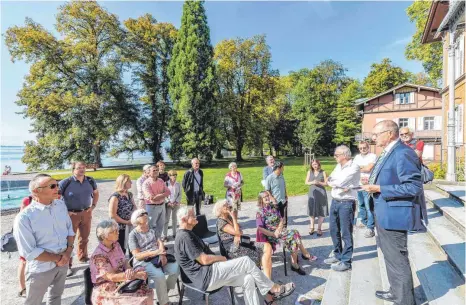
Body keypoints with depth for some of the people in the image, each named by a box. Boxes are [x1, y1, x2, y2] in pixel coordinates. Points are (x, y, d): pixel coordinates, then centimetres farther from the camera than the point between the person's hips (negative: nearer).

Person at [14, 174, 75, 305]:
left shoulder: (61, 205, -5)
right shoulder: (24, 217, -23)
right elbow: (29, 252, -20)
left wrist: (68, 251, -10)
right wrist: (57, 258, -15)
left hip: (63, 262, 5)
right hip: (41, 268, -4)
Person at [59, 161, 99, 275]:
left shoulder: (90, 181, 0)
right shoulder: (66, 182, -15)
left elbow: (96, 193, 16)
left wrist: (93, 205, 5)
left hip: (86, 213, 4)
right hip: (71, 215, -4)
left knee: (84, 238, 18)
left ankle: (83, 258, 37)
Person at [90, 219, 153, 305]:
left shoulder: (116, 245, 1)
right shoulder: (99, 255, -21)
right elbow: (111, 277, -23)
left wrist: (131, 271, -15)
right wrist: (136, 275, -27)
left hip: (121, 282, 7)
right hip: (106, 291, -7)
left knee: (147, 292, -8)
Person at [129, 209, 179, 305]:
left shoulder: (151, 230, 13)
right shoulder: (133, 235, -6)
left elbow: (160, 242, 7)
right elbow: (137, 255, -14)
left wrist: (162, 255, -14)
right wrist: (155, 252, -25)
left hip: (158, 258, 6)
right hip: (143, 262, -5)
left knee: (176, 268, -15)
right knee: (159, 275, -31)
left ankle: (165, 291, 6)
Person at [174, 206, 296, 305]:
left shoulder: (188, 234, 18)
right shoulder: (184, 237, -17)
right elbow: (204, 260, -20)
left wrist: (218, 259, 3)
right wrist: (221, 258, -4)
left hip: (209, 274, 10)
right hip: (206, 277, -10)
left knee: (248, 279, -2)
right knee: (246, 261, -13)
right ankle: (274, 289, 3)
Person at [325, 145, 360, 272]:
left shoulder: (354, 167, -15)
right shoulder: (338, 166, 11)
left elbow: (340, 182, -22)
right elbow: (329, 180, 5)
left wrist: (333, 182, -1)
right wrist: (339, 185, -13)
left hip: (346, 203, -8)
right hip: (334, 201, 8)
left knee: (346, 233, 3)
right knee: (334, 230, 16)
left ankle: (346, 261, 15)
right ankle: (337, 255, 32)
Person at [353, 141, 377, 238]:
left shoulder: (373, 156, -6)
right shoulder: (357, 157, 14)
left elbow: (368, 168, -19)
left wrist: (358, 167, -4)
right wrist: (363, 167, -10)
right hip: (358, 185, 7)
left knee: (369, 207, -8)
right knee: (361, 205, 17)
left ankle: (370, 228, -4)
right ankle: (364, 222, 33)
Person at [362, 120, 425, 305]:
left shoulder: (403, 154, -20)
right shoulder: (388, 153, 10)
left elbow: (414, 186, -24)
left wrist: (379, 189, -24)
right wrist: (374, 183, 7)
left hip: (394, 215, -10)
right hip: (384, 214, 10)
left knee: (397, 260, 5)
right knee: (390, 257, 23)